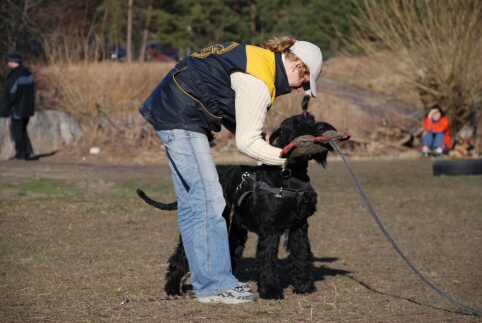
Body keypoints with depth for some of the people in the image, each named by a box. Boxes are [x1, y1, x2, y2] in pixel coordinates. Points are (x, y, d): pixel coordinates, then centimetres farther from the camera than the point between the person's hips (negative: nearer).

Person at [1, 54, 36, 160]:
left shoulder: (14, 76, -18)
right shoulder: (29, 74, 8)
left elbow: (10, 94, -18)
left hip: (17, 109, -8)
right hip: (28, 108, 8)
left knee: (17, 131, 1)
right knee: (22, 130, 18)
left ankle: (20, 154, 4)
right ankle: (29, 153, 12)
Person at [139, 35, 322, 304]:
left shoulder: (258, 58, 12)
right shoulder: (259, 80, -18)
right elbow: (247, 143, -17)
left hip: (170, 113, 11)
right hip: (181, 119, -11)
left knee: (191, 202, 11)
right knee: (208, 200, -10)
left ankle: (206, 280, 16)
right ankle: (215, 285, -7)